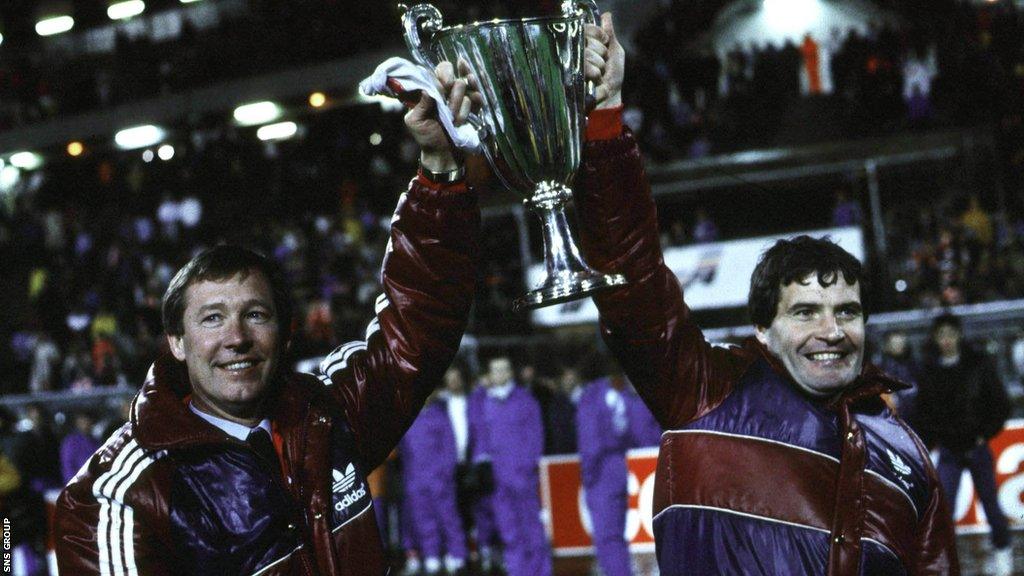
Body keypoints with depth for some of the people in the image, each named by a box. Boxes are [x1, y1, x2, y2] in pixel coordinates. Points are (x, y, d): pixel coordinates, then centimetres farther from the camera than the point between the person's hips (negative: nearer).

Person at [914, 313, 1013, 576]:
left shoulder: (979, 364, -4)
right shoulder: (929, 370, 0)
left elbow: (1000, 403, 1)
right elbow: (923, 410, 10)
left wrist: (987, 433, -5)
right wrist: (929, 441, 3)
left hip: (977, 447, -1)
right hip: (948, 451, 1)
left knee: (989, 501, 9)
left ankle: (1002, 549, 30)